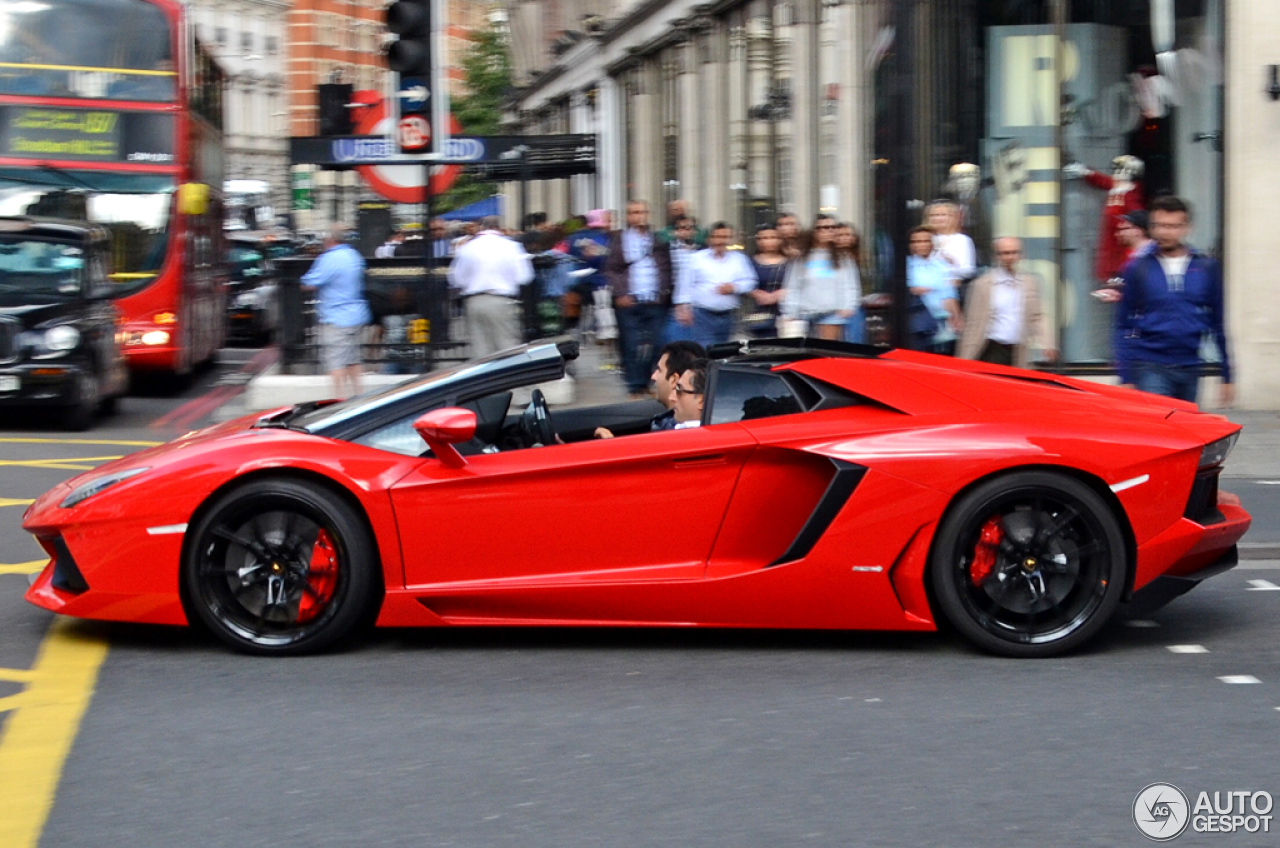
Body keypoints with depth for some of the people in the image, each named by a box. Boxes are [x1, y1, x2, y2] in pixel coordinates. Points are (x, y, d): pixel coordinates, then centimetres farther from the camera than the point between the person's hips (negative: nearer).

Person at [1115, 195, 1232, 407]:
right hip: (1150, 368, -3)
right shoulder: (1137, 269, 0)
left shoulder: (1207, 268, 6)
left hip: (1189, 369, 3)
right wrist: (1126, 378, -5)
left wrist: (1227, 376, 9)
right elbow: (1124, 326, 1)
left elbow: (1218, 324, 10)